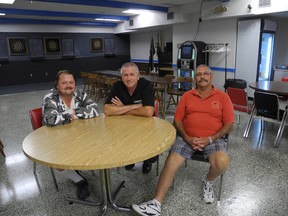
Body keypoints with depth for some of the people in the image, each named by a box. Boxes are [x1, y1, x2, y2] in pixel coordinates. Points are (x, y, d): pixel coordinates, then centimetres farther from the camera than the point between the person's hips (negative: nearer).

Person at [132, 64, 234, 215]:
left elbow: (229, 124, 0)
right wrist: (187, 138, -11)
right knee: (171, 162, -19)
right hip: (188, 138, 1)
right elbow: (177, 120, 5)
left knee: (222, 163, -28)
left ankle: (208, 182, 8)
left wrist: (210, 139, -14)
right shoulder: (187, 96, 9)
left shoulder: (222, 97, 4)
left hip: (213, 139, -1)